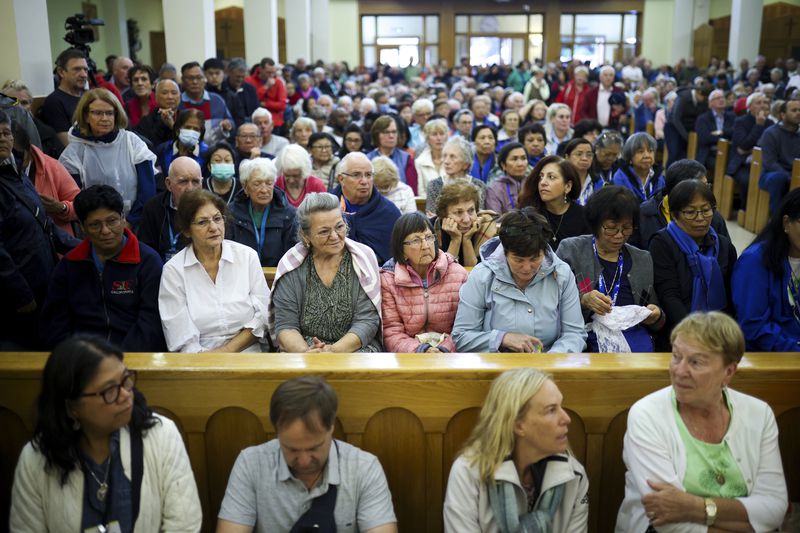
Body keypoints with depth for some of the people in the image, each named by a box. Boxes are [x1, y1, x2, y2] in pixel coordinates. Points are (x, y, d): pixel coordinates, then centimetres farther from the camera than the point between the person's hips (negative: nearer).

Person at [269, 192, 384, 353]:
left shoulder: (363, 258, -1)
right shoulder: (291, 265, 1)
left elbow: (366, 321, -7)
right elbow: (285, 325, -1)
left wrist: (334, 350, -23)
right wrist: (305, 351, -22)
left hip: (354, 349, 0)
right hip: (305, 346, 1)